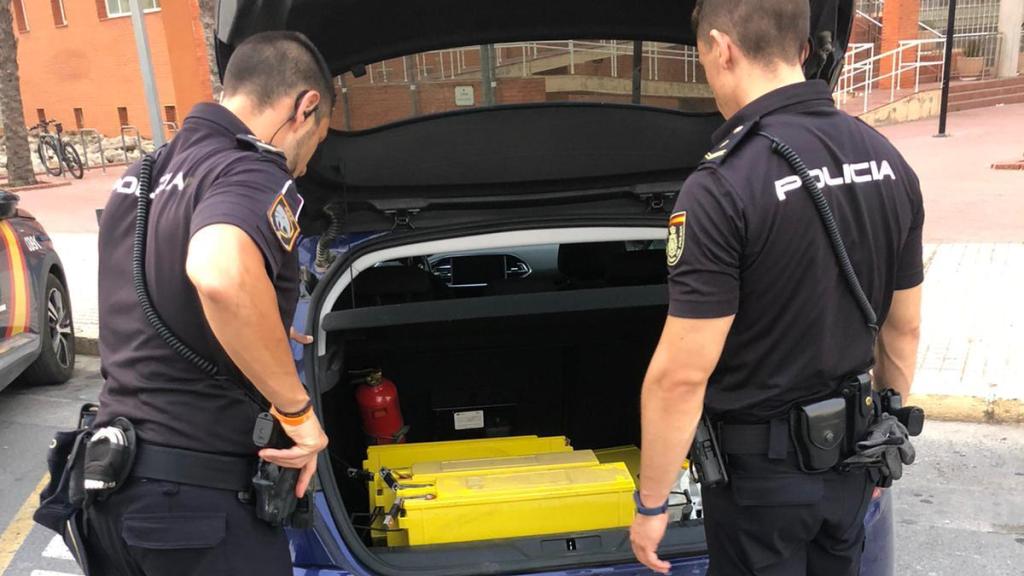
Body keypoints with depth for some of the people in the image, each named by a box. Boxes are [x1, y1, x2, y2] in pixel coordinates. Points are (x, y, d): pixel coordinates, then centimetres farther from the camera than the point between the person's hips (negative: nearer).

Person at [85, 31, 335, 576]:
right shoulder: (252, 173, -16)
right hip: (198, 501, -8)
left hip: (105, 481, 8)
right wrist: (298, 411, -27)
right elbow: (221, 274, -40)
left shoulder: (140, 176, 12)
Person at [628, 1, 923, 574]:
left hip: (762, 466, -6)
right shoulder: (889, 162, -2)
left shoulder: (724, 186, -25)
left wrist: (651, 504, -12)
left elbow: (681, 376, -23)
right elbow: (904, 328, 7)